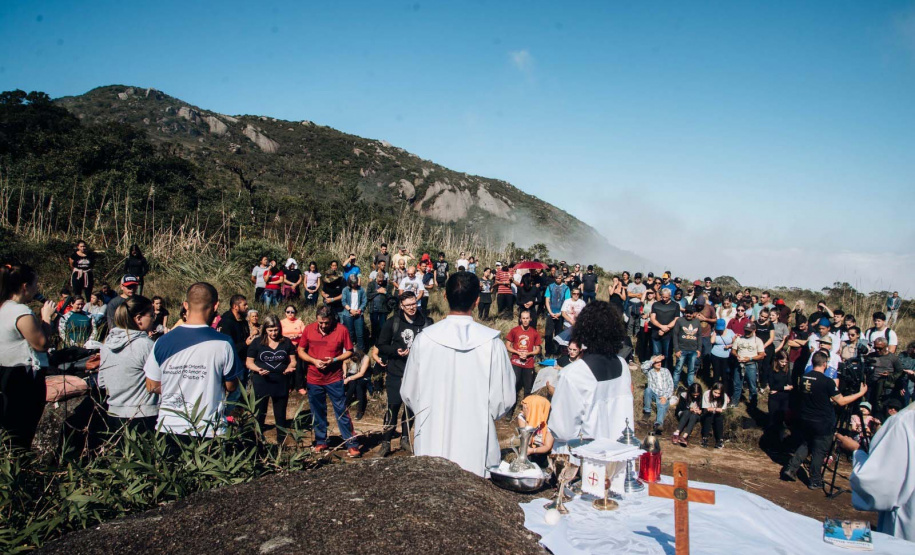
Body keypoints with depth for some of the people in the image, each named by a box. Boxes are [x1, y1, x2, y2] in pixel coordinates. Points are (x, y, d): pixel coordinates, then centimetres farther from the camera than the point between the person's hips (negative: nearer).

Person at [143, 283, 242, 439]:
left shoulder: (163, 342, -6)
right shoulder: (223, 344, -13)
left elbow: (152, 387, 4)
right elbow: (231, 386, -3)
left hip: (168, 428, 3)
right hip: (209, 432, -3)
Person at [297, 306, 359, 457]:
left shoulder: (341, 330, -7)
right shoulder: (309, 329, 0)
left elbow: (349, 351, 0)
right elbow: (301, 351, 7)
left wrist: (334, 360, -17)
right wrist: (314, 361, -11)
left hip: (335, 378, -3)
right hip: (314, 379, 3)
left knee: (342, 412, -2)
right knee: (318, 413, 12)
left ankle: (351, 445, 3)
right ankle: (321, 442, 27)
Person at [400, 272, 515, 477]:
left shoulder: (424, 339, -9)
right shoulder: (492, 343, -12)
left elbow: (409, 394, 1)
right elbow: (504, 400, -5)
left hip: (432, 445, 1)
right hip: (476, 449, -1)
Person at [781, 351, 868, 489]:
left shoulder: (804, 378, 0)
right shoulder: (827, 382, -19)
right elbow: (841, 401, -14)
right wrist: (860, 393, -3)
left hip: (805, 420, 6)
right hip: (822, 423, -5)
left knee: (804, 444, 21)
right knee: (819, 452, 7)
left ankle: (790, 469, 14)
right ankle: (815, 481, 17)